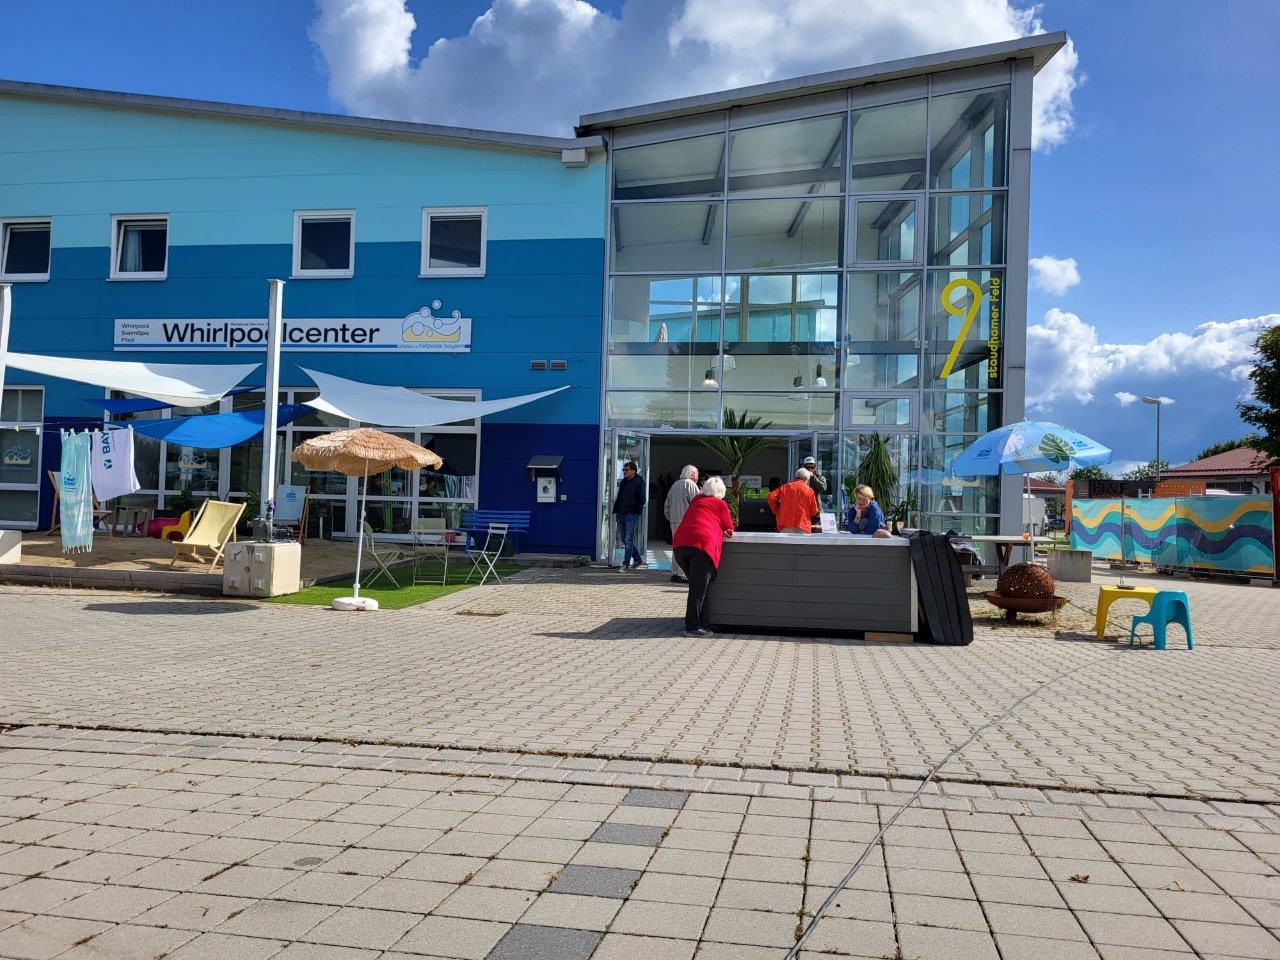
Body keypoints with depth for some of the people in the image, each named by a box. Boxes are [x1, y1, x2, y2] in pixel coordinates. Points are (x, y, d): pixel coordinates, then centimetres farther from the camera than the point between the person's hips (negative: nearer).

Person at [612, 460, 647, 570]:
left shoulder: (639, 481, -4)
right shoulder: (623, 482, 17)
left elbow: (642, 499, -7)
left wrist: (634, 511, -12)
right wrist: (616, 510, 12)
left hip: (632, 515, -8)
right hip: (621, 515, 8)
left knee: (629, 540, -8)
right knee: (623, 539, 12)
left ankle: (625, 564, -6)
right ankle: (638, 560, 25)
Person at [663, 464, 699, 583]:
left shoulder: (675, 485, 17)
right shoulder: (690, 484, -6)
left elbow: (667, 505, 20)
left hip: (674, 521, 8)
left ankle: (675, 573, 15)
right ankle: (682, 575, -9)